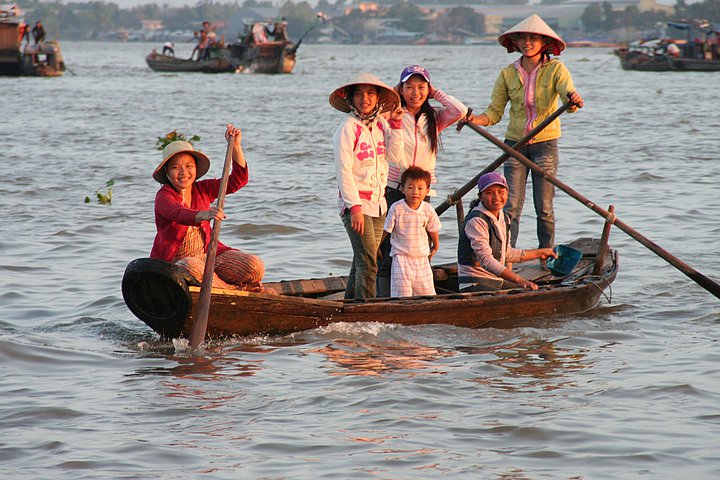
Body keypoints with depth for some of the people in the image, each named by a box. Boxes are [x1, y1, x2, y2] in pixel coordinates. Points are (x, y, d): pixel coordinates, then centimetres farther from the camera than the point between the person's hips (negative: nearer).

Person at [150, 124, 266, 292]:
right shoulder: (164, 196, -11)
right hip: (174, 260, -5)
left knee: (255, 266, -18)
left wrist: (236, 146, -11)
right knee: (191, 267, -43)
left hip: (206, 254, 5)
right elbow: (178, 214, -34)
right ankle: (237, 289, -20)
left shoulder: (203, 189, 7)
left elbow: (238, 180, 0)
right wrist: (204, 215, -55)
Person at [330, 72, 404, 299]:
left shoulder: (380, 124, 9)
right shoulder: (348, 127, -10)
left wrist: (396, 124, -4)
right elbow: (343, 170, -13)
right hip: (356, 202, -7)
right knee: (367, 263, -12)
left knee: (362, 261, 11)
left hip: (378, 202, 7)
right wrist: (355, 207, -18)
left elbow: (393, 155, 0)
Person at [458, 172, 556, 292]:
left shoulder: (503, 218, 12)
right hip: (475, 284, -9)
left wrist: (539, 253, 33)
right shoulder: (476, 221, -17)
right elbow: (486, 259, -27)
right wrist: (518, 280, -34)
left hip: (499, 281, 9)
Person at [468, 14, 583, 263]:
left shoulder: (555, 69, -4)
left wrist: (574, 100, -45)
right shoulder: (508, 74, 3)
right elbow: (494, 113, 2)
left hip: (545, 143, -2)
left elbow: (568, 91, -21)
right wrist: (474, 119, -19)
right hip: (515, 143, 2)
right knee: (511, 207, -4)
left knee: (544, 208, 2)